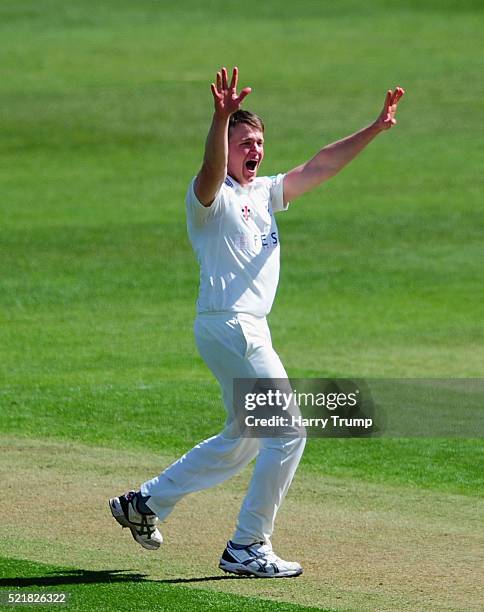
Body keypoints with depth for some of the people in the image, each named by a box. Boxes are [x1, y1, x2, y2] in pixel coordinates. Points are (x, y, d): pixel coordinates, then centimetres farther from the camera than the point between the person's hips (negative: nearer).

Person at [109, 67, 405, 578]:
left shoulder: (263, 193, 16)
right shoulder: (211, 196, -10)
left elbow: (318, 167, 16)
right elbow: (211, 172, -33)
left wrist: (374, 129, 8)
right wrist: (221, 118, -51)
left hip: (248, 331, 10)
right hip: (229, 328, -10)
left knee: (245, 440, 20)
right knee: (287, 434, -9)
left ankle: (144, 502, 27)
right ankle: (246, 548, -2)